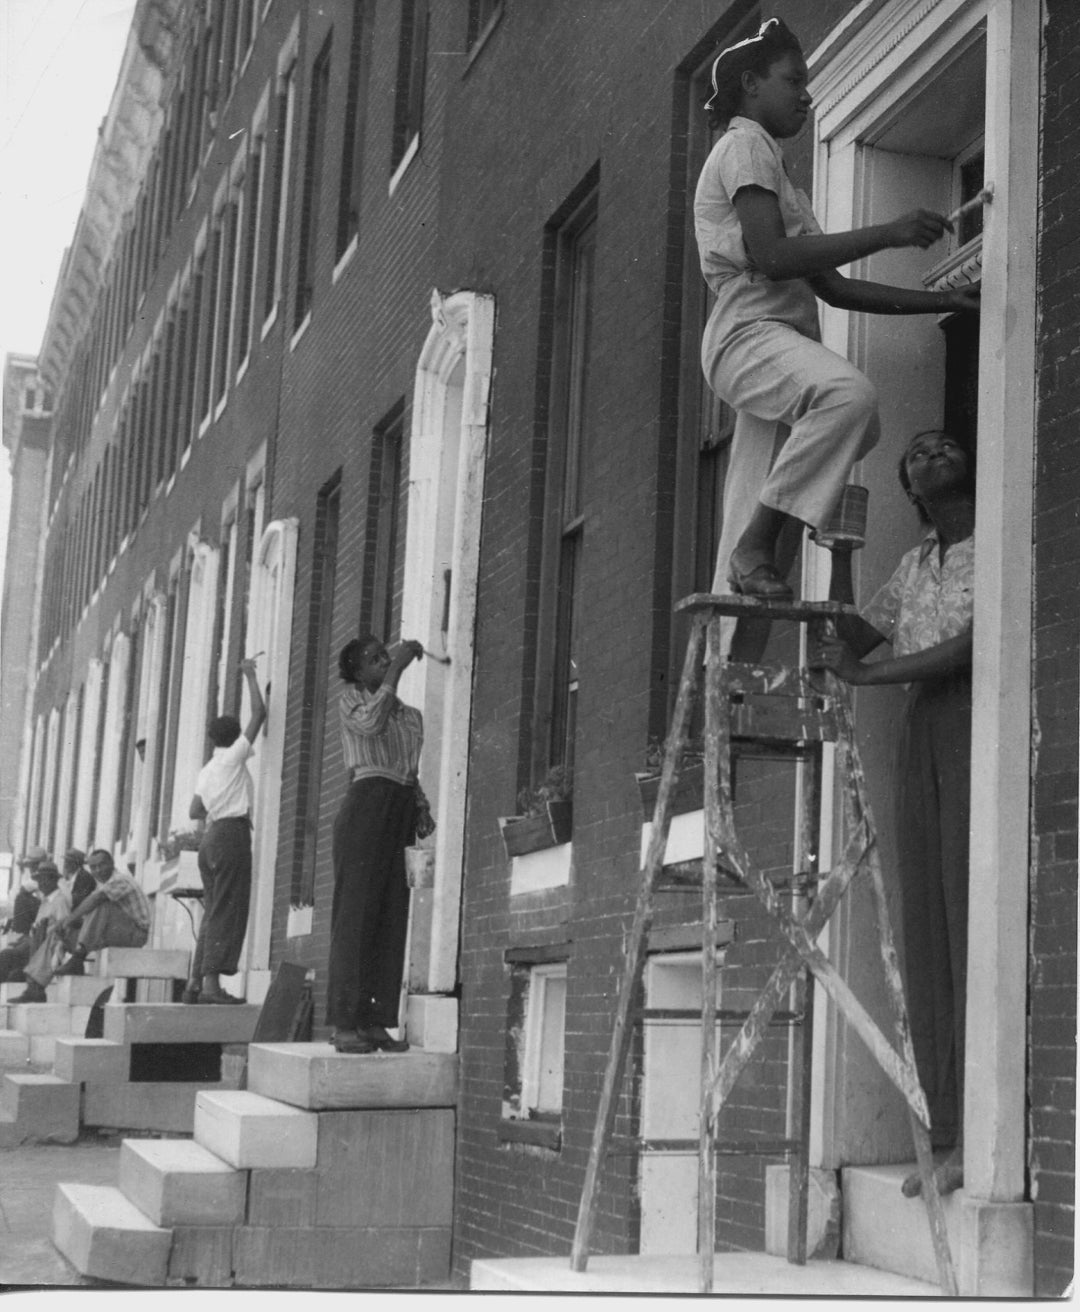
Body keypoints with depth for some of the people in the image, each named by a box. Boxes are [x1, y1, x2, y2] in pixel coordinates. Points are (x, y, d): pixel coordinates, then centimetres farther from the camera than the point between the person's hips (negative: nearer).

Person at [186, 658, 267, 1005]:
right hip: (233, 834, -8)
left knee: (213, 912, 10)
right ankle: (212, 982, -19)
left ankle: (196, 982, 7)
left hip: (211, 837, 8)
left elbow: (195, 811, 16)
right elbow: (259, 713, -3)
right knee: (228, 911, -12)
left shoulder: (206, 771, 18)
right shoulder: (234, 756, -1)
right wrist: (250, 674, 7)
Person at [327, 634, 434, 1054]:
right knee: (355, 912, -10)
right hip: (366, 803, -6)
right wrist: (397, 669, -13)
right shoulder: (352, 699, 7)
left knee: (392, 917, -1)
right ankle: (344, 1023, -12)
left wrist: (423, 811, 9)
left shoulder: (412, 715, 24)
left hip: (401, 812, 6)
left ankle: (375, 1022, -1)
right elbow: (371, 722, -16)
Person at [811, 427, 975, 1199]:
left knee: (976, 920, -15)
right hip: (924, 737, 7)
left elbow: (975, 644, -9)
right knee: (928, 930, -2)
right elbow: (849, 641, 27)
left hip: (980, 722, -6)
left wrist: (867, 675, -5)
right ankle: (953, 1137, -2)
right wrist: (841, 552, 20)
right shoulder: (916, 566, 24)